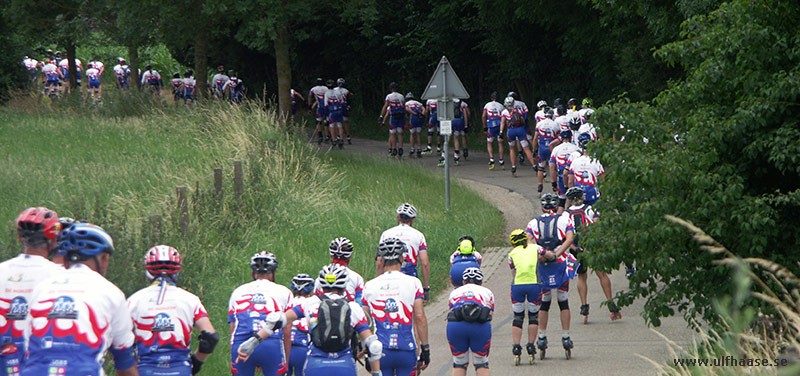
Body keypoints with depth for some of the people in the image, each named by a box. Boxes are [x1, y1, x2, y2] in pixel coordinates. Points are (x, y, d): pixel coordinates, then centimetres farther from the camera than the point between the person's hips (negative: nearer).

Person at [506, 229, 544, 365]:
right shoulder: (535, 248, 16)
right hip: (534, 284, 0)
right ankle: (531, 348, 14)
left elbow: (513, 273, 14)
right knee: (533, 316, 16)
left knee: (518, 317, 14)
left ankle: (516, 349, 6)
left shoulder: (512, 254, 16)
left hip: (517, 286, 0)